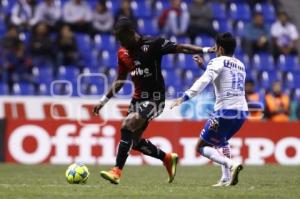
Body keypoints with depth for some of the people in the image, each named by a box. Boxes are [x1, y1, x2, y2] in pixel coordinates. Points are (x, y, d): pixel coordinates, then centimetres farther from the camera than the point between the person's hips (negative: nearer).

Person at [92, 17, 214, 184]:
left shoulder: (153, 44, -12)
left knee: (127, 127, -23)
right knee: (134, 140, 8)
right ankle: (168, 158, 29)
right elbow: (120, 81, 18)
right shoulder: (123, 53, 6)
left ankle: (117, 172, -22)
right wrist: (104, 100, 16)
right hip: (138, 99, 8)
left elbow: (180, 48, -15)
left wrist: (205, 50, -27)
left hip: (154, 99, -8)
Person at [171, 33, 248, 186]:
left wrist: (185, 97, -24)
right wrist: (204, 66, 35)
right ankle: (226, 178, 20)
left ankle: (231, 164, -20)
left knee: (202, 146, 3)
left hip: (225, 112, -8)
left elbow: (204, 81, -17)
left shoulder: (218, 62, -2)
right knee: (221, 141, 33)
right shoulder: (240, 65, 20)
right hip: (242, 112, 8)